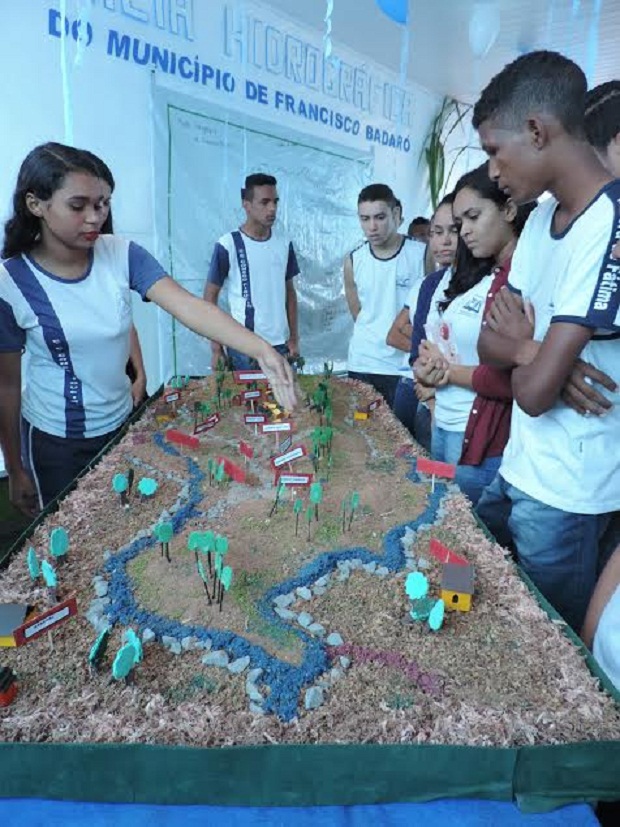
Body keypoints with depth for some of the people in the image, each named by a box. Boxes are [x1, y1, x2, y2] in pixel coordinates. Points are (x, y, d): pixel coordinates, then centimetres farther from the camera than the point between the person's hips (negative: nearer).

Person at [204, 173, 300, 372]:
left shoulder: (284, 245, 6)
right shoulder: (228, 245, -8)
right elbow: (210, 297, -3)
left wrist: (294, 338, 6)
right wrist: (216, 347, -7)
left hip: (280, 344, 4)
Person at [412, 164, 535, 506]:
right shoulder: (467, 273, 11)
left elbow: (510, 380, -23)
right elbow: (437, 335, 16)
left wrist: (447, 370, -8)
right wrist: (428, 365, -7)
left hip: (483, 442, -8)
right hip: (442, 426, 8)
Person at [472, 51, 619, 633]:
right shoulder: (542, 215, 5)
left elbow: (534, 393, -26)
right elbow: (491, 342, 4)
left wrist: (522, 346, -5)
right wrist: (535, 352, -17)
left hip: (566, 496, -8)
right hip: (518, 469, 8)